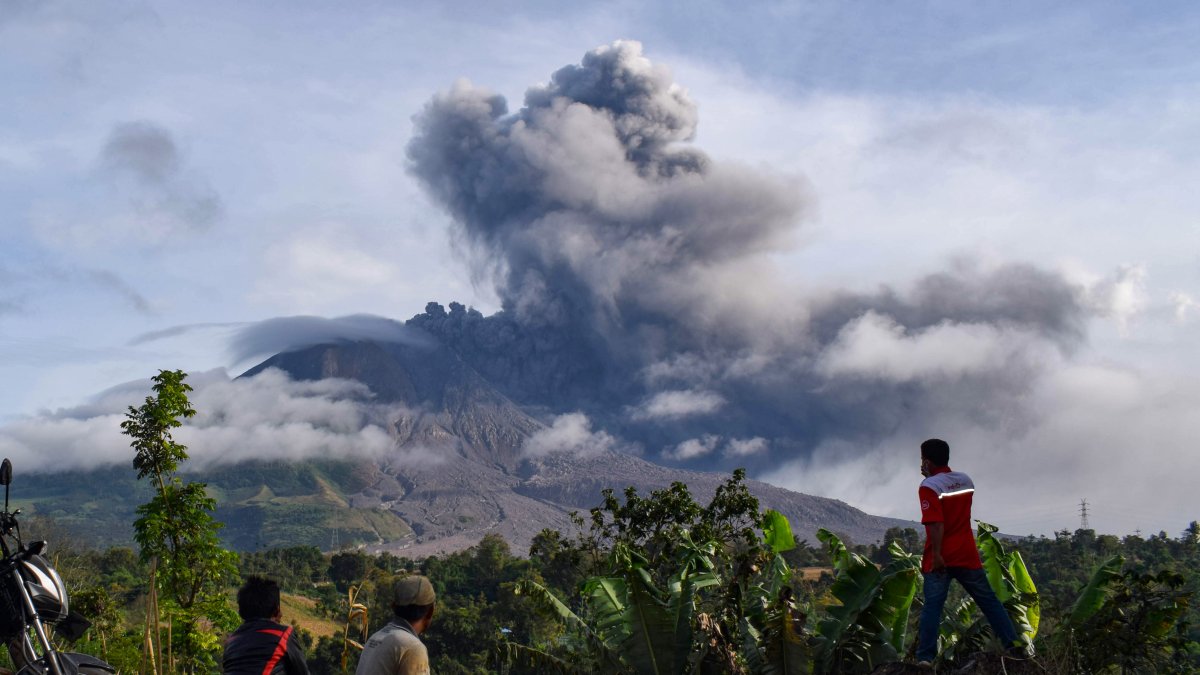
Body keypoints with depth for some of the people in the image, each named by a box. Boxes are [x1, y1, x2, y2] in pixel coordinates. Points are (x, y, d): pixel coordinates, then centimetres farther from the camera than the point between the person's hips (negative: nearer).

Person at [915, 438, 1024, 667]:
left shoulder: (928, 486, -11)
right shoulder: (965, 480, 8)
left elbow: (936, 523, -22)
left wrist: (936, 555, -22)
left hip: (941, 558, -4)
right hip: (967, 555, 5)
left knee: (932, 605, -4)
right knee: (988, 600, 11)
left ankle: (925, 657, -10)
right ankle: (1014, 643, 8)